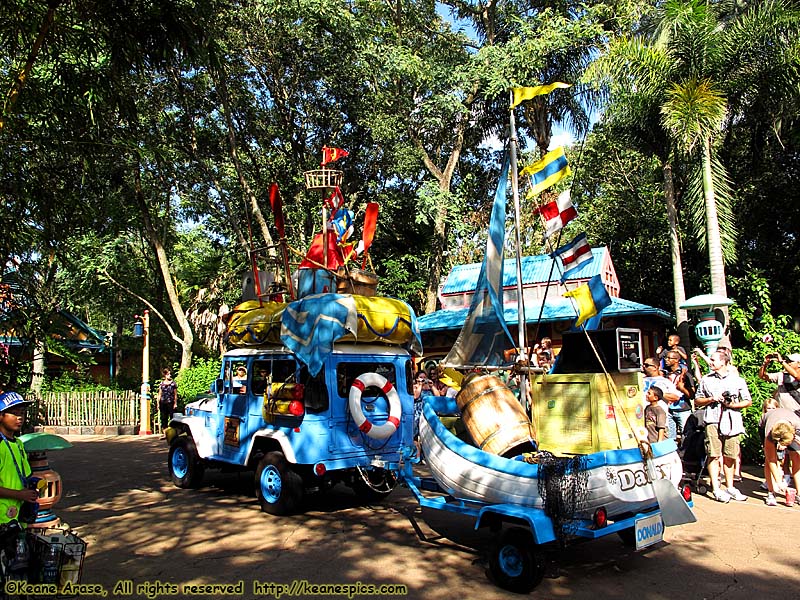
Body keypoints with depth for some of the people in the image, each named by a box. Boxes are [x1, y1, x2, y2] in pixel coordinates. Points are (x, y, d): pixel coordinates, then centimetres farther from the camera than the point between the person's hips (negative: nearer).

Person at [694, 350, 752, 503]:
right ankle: (716, 489, -4)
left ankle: (730, 487, 18)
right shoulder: (706, 380, 13)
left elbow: (748, 401, 9)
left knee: (730, 456, 5)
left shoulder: (737, 380, 10)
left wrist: (734, 405, -7)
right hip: (713, 421, 0)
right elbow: (697, 401, 14)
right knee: (714, 455, -6)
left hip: (732, 422, 0)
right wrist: (711, 399, -4)